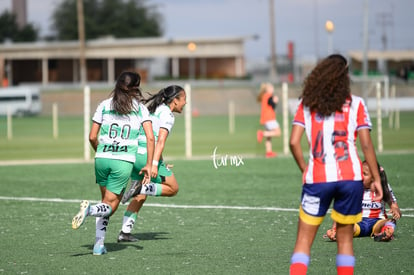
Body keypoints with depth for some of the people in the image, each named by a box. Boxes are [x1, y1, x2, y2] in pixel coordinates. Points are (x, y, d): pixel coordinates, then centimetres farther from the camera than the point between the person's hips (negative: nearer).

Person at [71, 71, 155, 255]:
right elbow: (150, 138, -4)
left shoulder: (105, 105, 8)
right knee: (110, 206, 5)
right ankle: (90, 210, -28)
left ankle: (99, 243, 8)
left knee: (106, 200, 20)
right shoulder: (140, 108, 5)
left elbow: (92, 137, 6)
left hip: (102, 158, 3)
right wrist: (149, 165, 1)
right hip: (124, 161, -3)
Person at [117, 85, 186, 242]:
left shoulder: (154, 109, 19)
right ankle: (141, 188, -13)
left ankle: (125, 232, 7)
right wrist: (154, 164, -26)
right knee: (173, 188, 6)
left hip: (134, 155, 9)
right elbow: (161, 140, -18)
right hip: (147, 156, -9)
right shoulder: (167, 115, -7)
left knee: (140, 198, 14)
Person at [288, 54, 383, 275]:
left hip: (317, 179, 0)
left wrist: (304, 169, 10)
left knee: (303, 241, 5)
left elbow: (294, 142, -3)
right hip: (350, 178, 0)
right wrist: (376, 179, 4)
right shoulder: (355, 104, 2)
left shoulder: (306, 103, 5)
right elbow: (366, 144, -1)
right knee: (345, 238, 13)